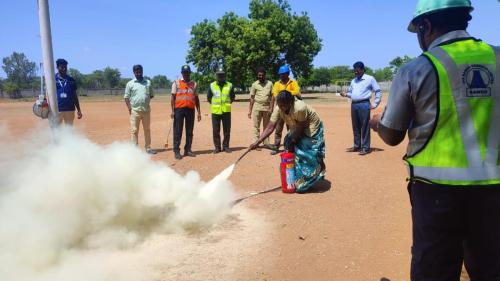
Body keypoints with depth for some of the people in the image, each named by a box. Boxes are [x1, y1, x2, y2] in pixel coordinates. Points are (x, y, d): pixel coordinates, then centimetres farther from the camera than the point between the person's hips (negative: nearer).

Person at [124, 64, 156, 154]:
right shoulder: (130, 83, 3)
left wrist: (146, 100, 0)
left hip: (146, 110, 3)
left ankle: (148, 148, 19)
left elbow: (151, 95, 15)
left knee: (147, 129, 10)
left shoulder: (148, 82, 10)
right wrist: (129, 108, -8)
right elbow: (126, 97, 2)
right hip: (135, 110, -3)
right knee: (134, 130, -1)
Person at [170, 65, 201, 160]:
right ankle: (176, 151, -1)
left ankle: (188, 150, 14)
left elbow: (196, 98, 14)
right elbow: (173, 97, 1)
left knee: (190, 131, 6)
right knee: (177, 131, -4)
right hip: (179, 109, -3)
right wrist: (173, 111, -8)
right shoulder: (176, 83, 5)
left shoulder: (194, 84, 13)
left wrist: (199, 112, 8)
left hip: (190, 110, 3)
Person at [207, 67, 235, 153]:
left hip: (226, 111, 0)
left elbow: (232, 97, 16)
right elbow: (209, 97, 14)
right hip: (215, 111, 0)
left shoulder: (229, 85, 6)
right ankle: (217, 147, 11)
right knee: (215, 130, 2)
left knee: (227, 130, 3)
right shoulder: (212, 85, 5)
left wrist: (227, 104, 10)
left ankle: (226, 146, 14)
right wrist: (215, 104, 12)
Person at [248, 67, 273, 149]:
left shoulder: (270, 83, 6)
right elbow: (252, 98, 4)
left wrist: (271, 108, -5)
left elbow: (272, 96, 5)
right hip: (257, 107, -1)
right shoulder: (254, 84, 4)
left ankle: (266, 143, 13)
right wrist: (250, 110, 0)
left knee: (266, 126, 8)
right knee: (256, 126, 0)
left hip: (267, 107, 1)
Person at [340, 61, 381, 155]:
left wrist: (375, 104, -5)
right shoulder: (353, 81, 19)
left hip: (364, 104, -6)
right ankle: (356, 146, 20)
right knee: (355, 127, 11)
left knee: (364, 127, -5)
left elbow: (378, 91, 1)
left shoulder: (370, 79, 1)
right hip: (353, 105, 6)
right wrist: (345, 94, 1)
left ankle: (366, 148, 1)